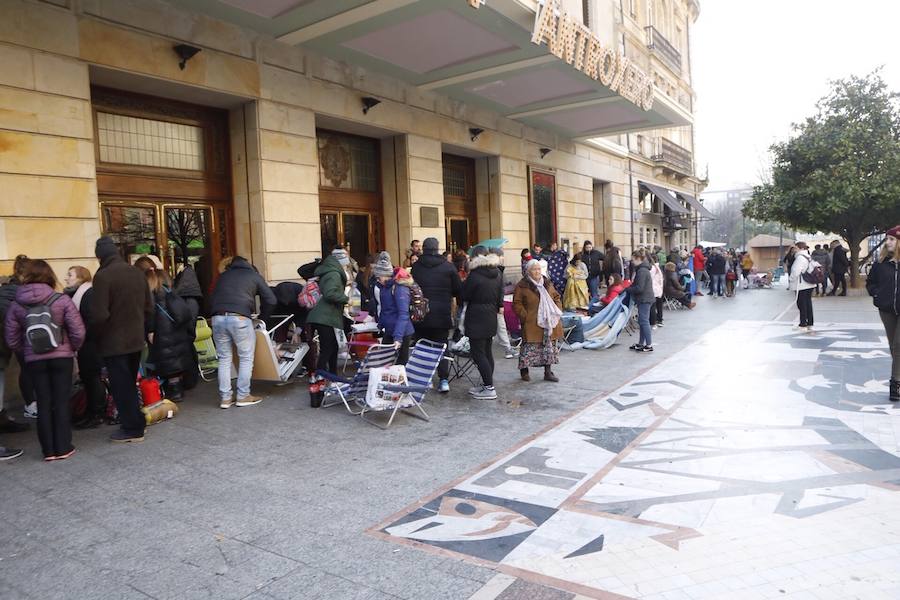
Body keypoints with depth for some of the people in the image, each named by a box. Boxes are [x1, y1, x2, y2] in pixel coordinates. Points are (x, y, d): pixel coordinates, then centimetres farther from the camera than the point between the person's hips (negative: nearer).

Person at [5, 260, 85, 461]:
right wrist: (73, 348, 6)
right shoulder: (62, 300, -9)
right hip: (62, 357, -2)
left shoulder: (16, 305, -1)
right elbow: (78, 332, -12)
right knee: (62, 402, 6)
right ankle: (63, 448, 9)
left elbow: (12, 340, 1)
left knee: (43, 403, 10)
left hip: (34, 360, 2)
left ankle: (48, 450, 14)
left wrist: (27, 351, 16)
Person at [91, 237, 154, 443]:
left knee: (121, 387, 3)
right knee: (130, 384, 18)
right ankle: (135, 424, 25)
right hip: (136, 339, 7)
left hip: (114, 342, -7)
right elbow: (148, 306, 8)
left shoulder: (103, 276, -17)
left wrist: (93, 333, -3)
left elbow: (99, 314, -20)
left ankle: (131, 429, 9)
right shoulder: (136, 272, 4)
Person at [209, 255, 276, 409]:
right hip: (240, 318, -4)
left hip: (218, 318, 4)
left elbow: (211, 300, 27)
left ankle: (225, 398, 12)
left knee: (224, 359, 11)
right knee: (246, 358, 6)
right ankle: (243, 396, 8)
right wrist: (262, 318, 22)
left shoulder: (223, 276, 27)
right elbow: (271, 300, 10)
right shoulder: (254, 275, 16)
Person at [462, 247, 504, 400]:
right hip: (491, 317, 8)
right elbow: (500, 294, 9)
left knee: (478, 353, -4)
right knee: (487, 351, 16)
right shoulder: (497, 273, 5)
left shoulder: (474, 275, -17)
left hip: (476, 318, -8)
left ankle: (489, 388, -6)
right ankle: (486, 384, 24)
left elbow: (464, 296, -9)